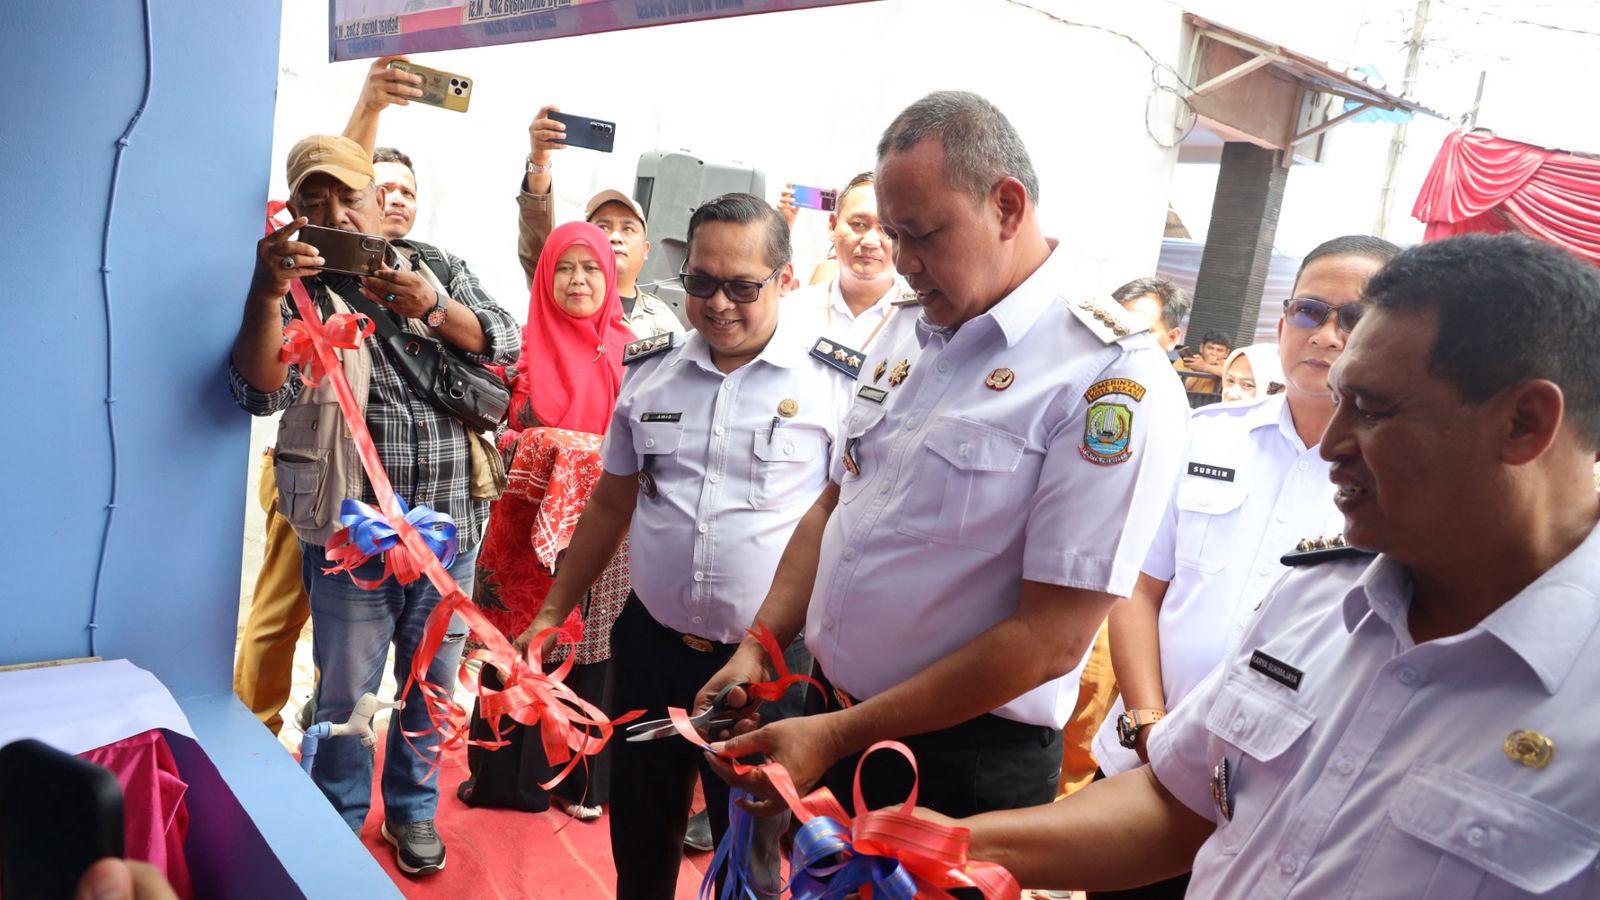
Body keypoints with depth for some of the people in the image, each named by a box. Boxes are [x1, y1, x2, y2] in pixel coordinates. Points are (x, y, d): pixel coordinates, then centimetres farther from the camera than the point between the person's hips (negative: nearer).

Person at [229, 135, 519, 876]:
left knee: (433, 684, 16)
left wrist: (434, 308, -23)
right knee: (345, 692, 9)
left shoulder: (430, 267, 7)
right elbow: (260, 391, -17)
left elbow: (505, 343, -4)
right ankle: (339, 824, 32)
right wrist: (267, 291, -33)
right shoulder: (297, 286, -3)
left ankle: (412, 807, 36)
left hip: (450, 530, 3)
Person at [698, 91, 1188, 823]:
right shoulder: (905, 337, 5)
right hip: (826, 718, 7)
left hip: (965, 763, -6)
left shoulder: (1112, 376, -19)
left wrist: (840, 736, -18)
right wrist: (756, 650, 1)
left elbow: (1049, 641, -21)